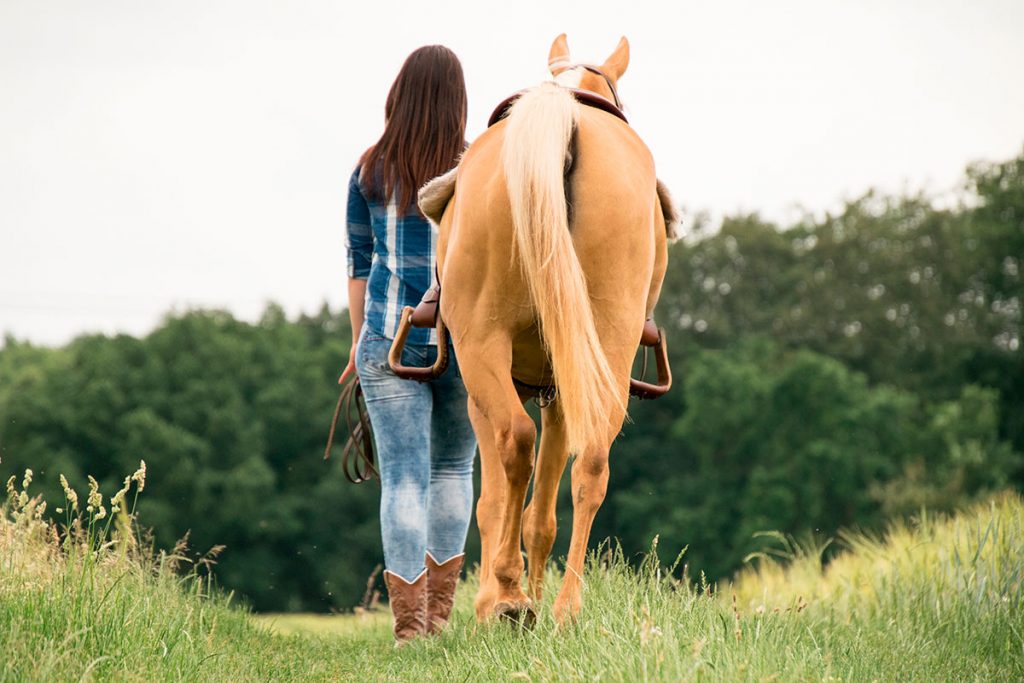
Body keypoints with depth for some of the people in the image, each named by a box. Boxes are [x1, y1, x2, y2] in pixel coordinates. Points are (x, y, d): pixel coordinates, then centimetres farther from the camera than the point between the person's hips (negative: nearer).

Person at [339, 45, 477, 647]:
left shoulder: (370, 172, 3)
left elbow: (359, 263, 9)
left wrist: (359, 345, 18)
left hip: (389, 338, 0)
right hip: (463, 338, 0)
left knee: (403, 477, -1)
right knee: (454, 468, 17)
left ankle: (408, 625, -8)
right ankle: (440, 613, 21)